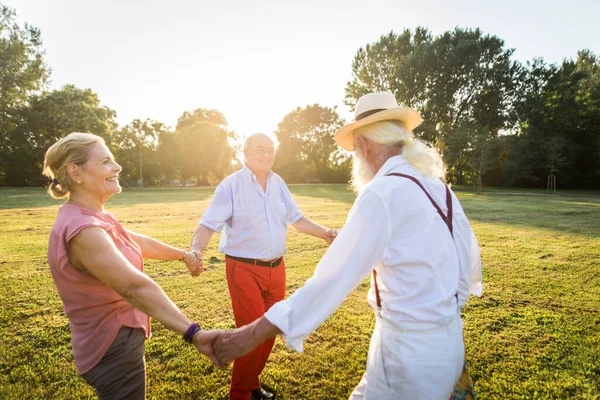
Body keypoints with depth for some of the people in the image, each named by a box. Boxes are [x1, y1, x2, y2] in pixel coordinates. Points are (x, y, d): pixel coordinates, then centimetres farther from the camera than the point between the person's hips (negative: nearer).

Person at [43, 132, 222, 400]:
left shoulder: (92, 218, 4)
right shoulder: (82, 228, -29)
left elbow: (139, 243, 14)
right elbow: (135, 286, -40)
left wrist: (183, 255, 21)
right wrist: (192, 332, -45)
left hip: (117, 340, 10)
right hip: (113, 348, -10)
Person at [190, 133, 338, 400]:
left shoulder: (278, 183, 8)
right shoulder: (231, 185, -8)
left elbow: (296, 219, 13)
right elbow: (208, 224, -15)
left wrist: (324, 234, 3)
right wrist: (195, 251, -32)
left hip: (276, 268, 6)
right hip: (244, 270, -6)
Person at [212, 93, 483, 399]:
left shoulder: (382, 192, -20)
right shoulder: (438, 187, 3)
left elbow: (333, 278, -23)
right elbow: (471, 258, 10)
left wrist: (252, 334, -18)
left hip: (410, 349, -8)